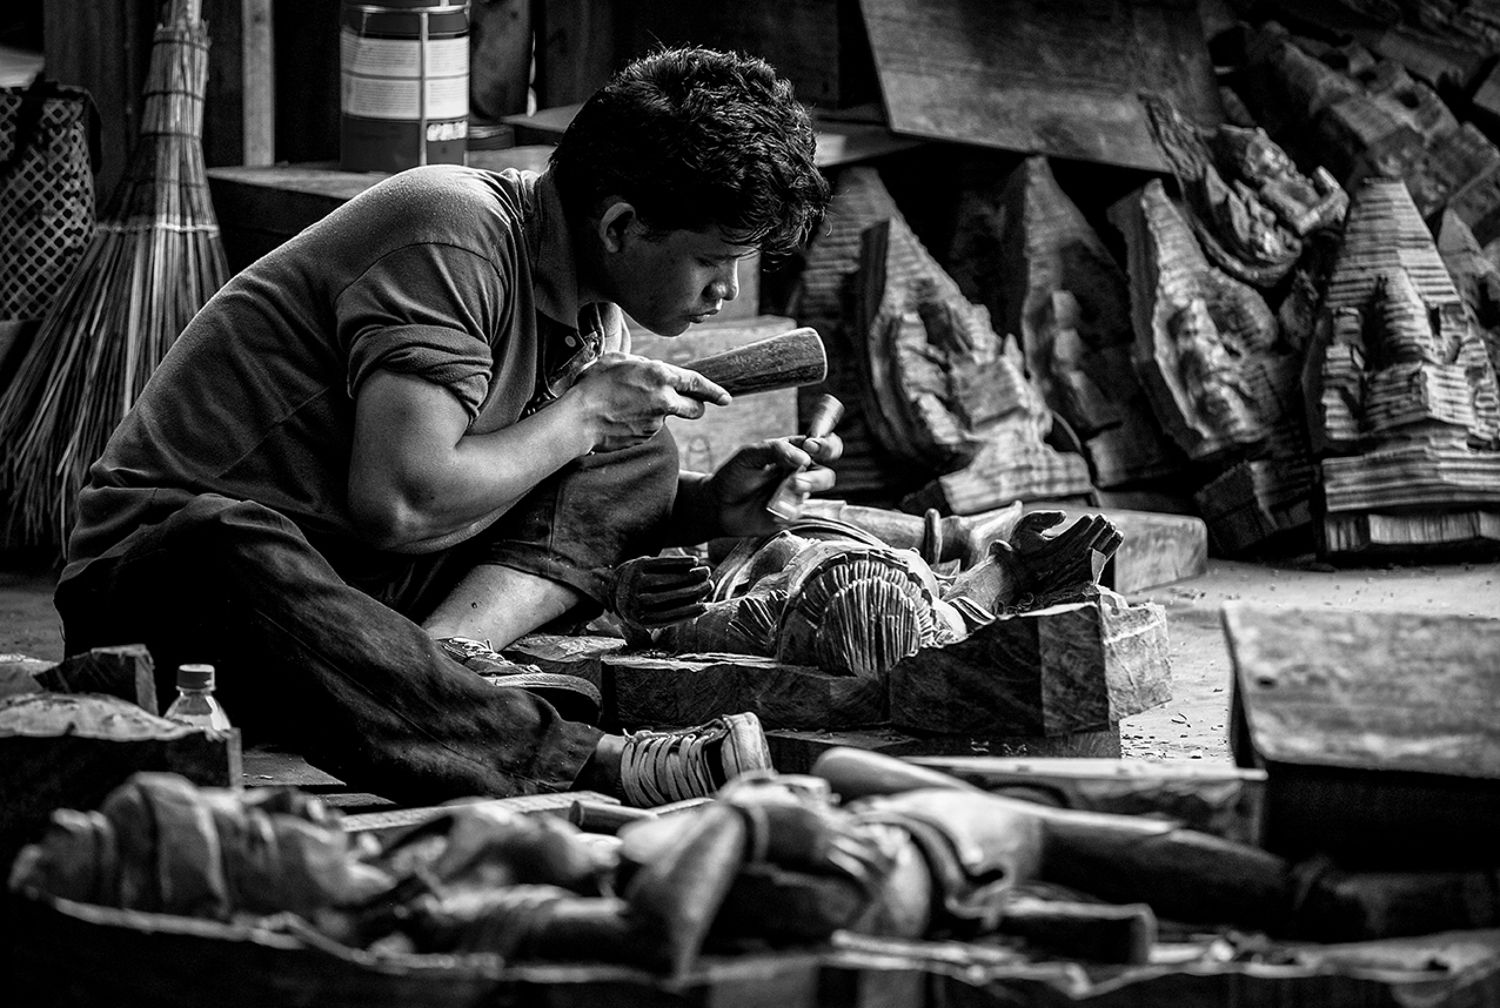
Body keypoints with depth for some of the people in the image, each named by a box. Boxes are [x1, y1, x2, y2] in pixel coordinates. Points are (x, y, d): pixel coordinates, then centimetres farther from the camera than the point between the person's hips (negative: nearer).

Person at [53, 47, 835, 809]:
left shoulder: (589, 308, 7)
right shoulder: (456, 243, -21)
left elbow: (592, 506, 17)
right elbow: (400, 505, -27)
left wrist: (715, 503, -2)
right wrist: (578, 417, -14)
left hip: (352, 571, 9)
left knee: (636, 454, 2)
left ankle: (449, 648, -22)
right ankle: (601, 761, -51)